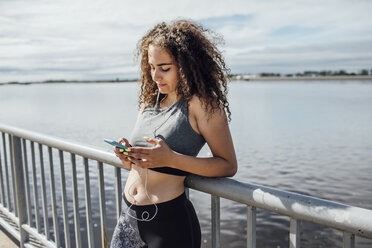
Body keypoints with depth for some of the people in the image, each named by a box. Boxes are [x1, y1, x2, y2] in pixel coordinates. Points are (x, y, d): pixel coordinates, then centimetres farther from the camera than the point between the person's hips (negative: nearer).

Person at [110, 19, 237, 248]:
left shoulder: (202, 103, -12)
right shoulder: (149, 101, 8)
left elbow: (228, 165, -14)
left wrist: (170, 159, -24)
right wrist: (128, 156, -7)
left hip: (169, 220, -6)